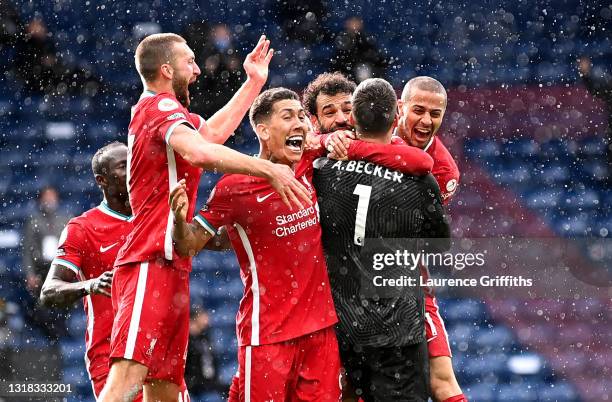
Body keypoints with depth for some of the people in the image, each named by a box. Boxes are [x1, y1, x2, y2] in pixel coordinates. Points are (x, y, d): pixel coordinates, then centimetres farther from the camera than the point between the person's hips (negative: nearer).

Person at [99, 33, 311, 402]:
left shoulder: (152, 110, 24)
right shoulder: (162, 106, -7)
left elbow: (213, 131, 40)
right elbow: (197, 151, -28)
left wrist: (254, 83, 41)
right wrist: (270, 169, -29)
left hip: (168, 266, 10)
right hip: (153, 264, -10)